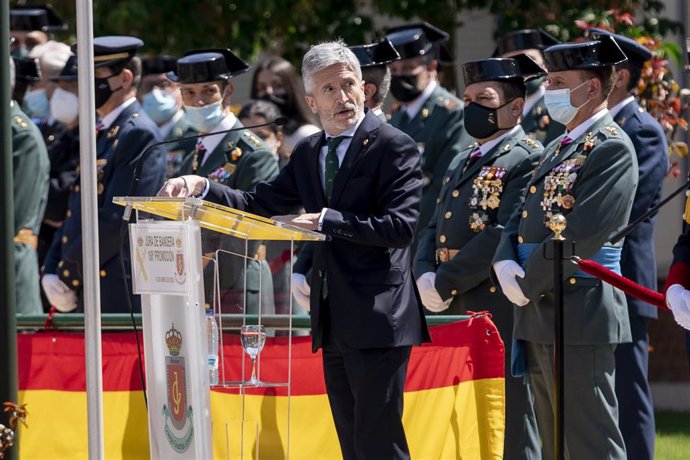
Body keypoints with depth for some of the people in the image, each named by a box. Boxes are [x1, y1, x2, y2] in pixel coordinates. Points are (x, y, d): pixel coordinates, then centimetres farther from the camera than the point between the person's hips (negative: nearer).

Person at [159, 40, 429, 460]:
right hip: (334, 322, 8)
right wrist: (202, 188, -3)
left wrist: (327, 221, -20)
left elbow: (401, 226, -16)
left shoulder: (394, 147, -7)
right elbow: (261, 205, 12)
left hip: (376, 317, -8)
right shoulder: (309, 153, 16)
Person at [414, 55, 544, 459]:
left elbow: (506, 236, -17)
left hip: (498, 314, -9)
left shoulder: (527, 160, -8)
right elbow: (435, 230, 19)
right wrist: (426, 278, -2)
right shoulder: (463, 162, 21)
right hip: (453, 315, 9)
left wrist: (445, 284, -16)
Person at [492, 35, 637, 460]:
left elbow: (580, 236, -20)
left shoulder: (611, 148, -12)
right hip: (540, 314, 10)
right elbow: (521, 220, 17)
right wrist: (505, 263, -4)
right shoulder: (559, 148, 19)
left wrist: (528, 285, -14)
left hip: (581, 314, -10)